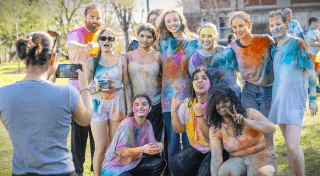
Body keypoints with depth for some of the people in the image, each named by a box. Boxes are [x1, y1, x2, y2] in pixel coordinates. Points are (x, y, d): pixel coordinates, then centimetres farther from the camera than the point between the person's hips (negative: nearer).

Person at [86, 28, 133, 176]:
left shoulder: (121, 60, 6)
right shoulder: (92, 62, 4)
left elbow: (127, 85, 6)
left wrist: (129, 108, 2)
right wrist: (96, 87, -13)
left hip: (117, 103, 1)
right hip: (98, 104, -1)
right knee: (101, 147, -7)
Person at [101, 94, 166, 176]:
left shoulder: (147, 124, 2)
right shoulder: (127, 123, -20)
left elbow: (152, 144, 0)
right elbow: (119, 151, -26)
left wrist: (159, 145, -26)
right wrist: (142, 149, -40)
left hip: (133, 164, 7)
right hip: (113, 167, -7)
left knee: (159, 162, -11)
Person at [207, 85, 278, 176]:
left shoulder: (249, 113, -9)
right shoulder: (215, 129, -3)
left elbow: (272, 128, -24)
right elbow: (216, 159, -8)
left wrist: (245, 122, -36)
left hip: (262, 156, -2)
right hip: (238, 161, 2)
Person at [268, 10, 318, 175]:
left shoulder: (298, 44, -7)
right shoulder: (273, 48, 11)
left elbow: (311, 72, -7)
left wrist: (313, 98, -9)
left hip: (295, 99, -6)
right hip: (278, 98, 6)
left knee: (293, 146, -15)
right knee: (289, 143, 11)